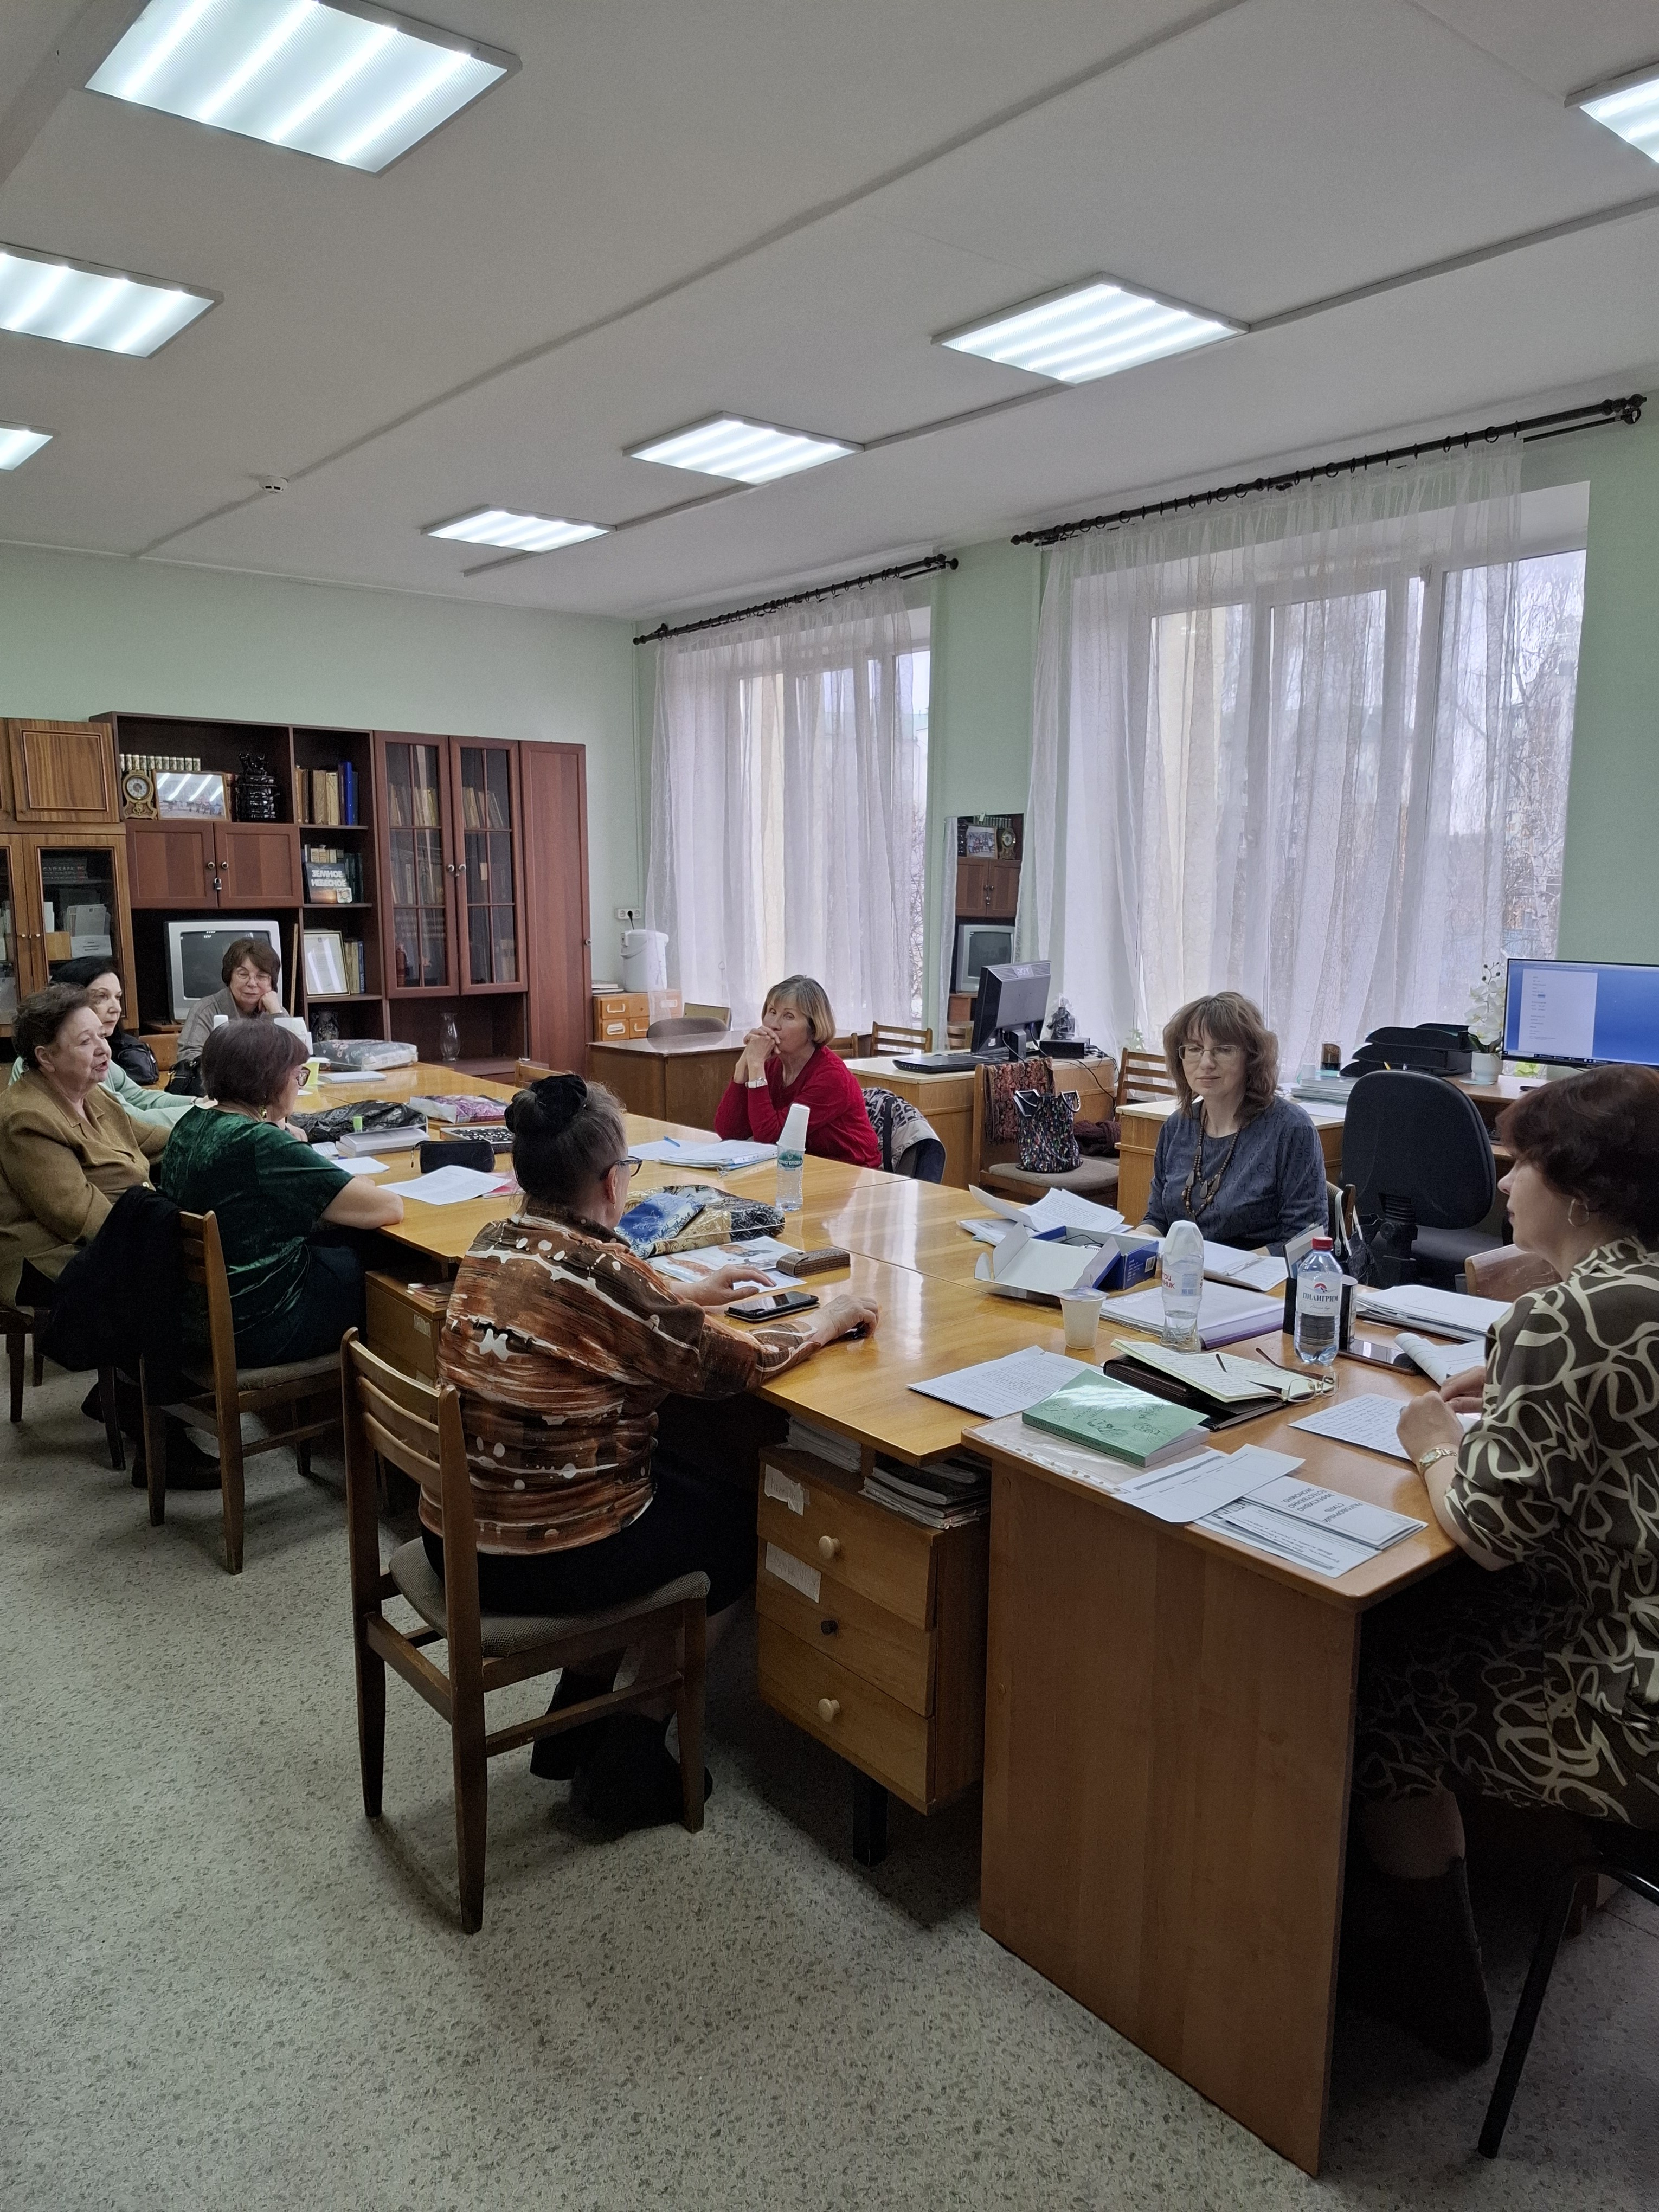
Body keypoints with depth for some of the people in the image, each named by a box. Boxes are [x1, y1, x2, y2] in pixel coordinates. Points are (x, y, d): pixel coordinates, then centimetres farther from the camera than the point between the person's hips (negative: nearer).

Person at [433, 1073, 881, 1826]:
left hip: (451, 1536, 8)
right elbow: (731, 1364, -15)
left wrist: (686, 1294, 21)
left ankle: (579, 1715, 33)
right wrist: (825, 1321, 1)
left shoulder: (494, 1245, 0)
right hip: (541, 1565, -8)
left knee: (683, 1480, 28)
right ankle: (629, 1758, 24)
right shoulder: (598, 1269, -23)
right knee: (744, 1527, 17)